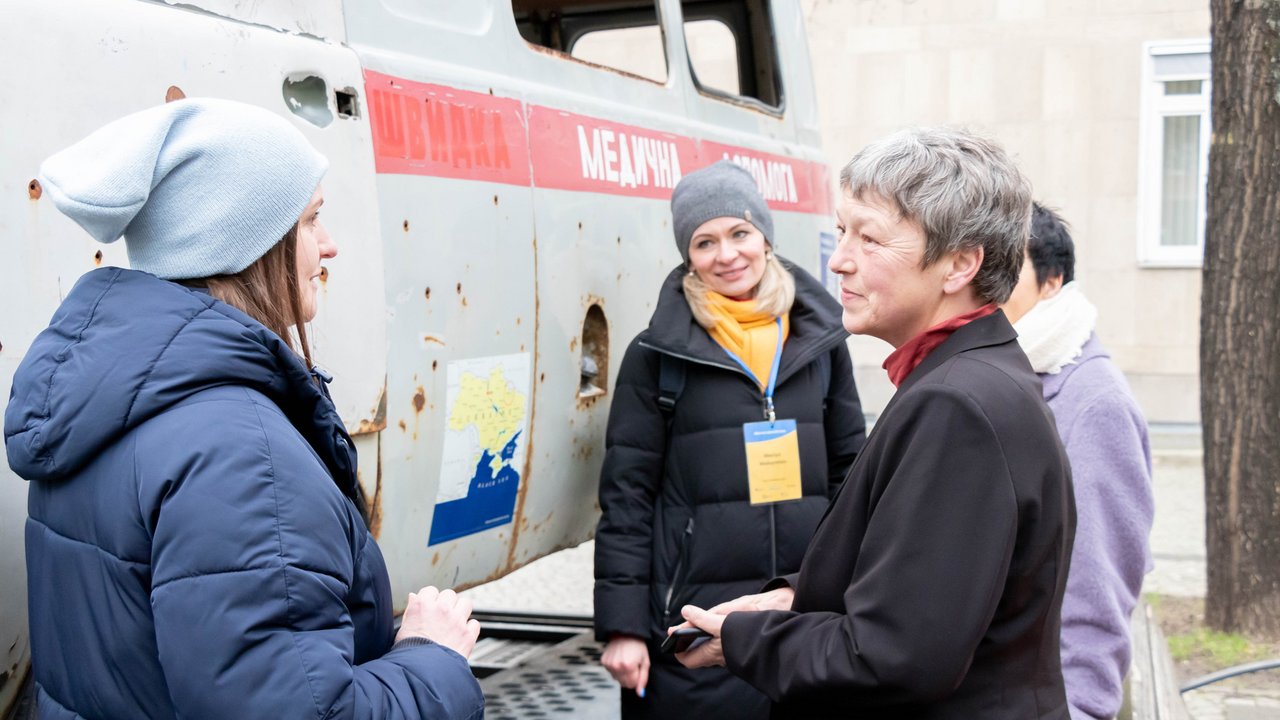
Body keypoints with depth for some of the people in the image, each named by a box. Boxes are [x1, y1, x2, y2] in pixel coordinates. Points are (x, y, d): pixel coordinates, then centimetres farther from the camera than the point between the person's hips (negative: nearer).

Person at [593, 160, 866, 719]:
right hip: (694, 619, -3)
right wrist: (623, 626, -8)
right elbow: (626, 495, -4)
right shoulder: (658, 355, -3)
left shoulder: (819, 340, 5)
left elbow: (850, 473, 11)